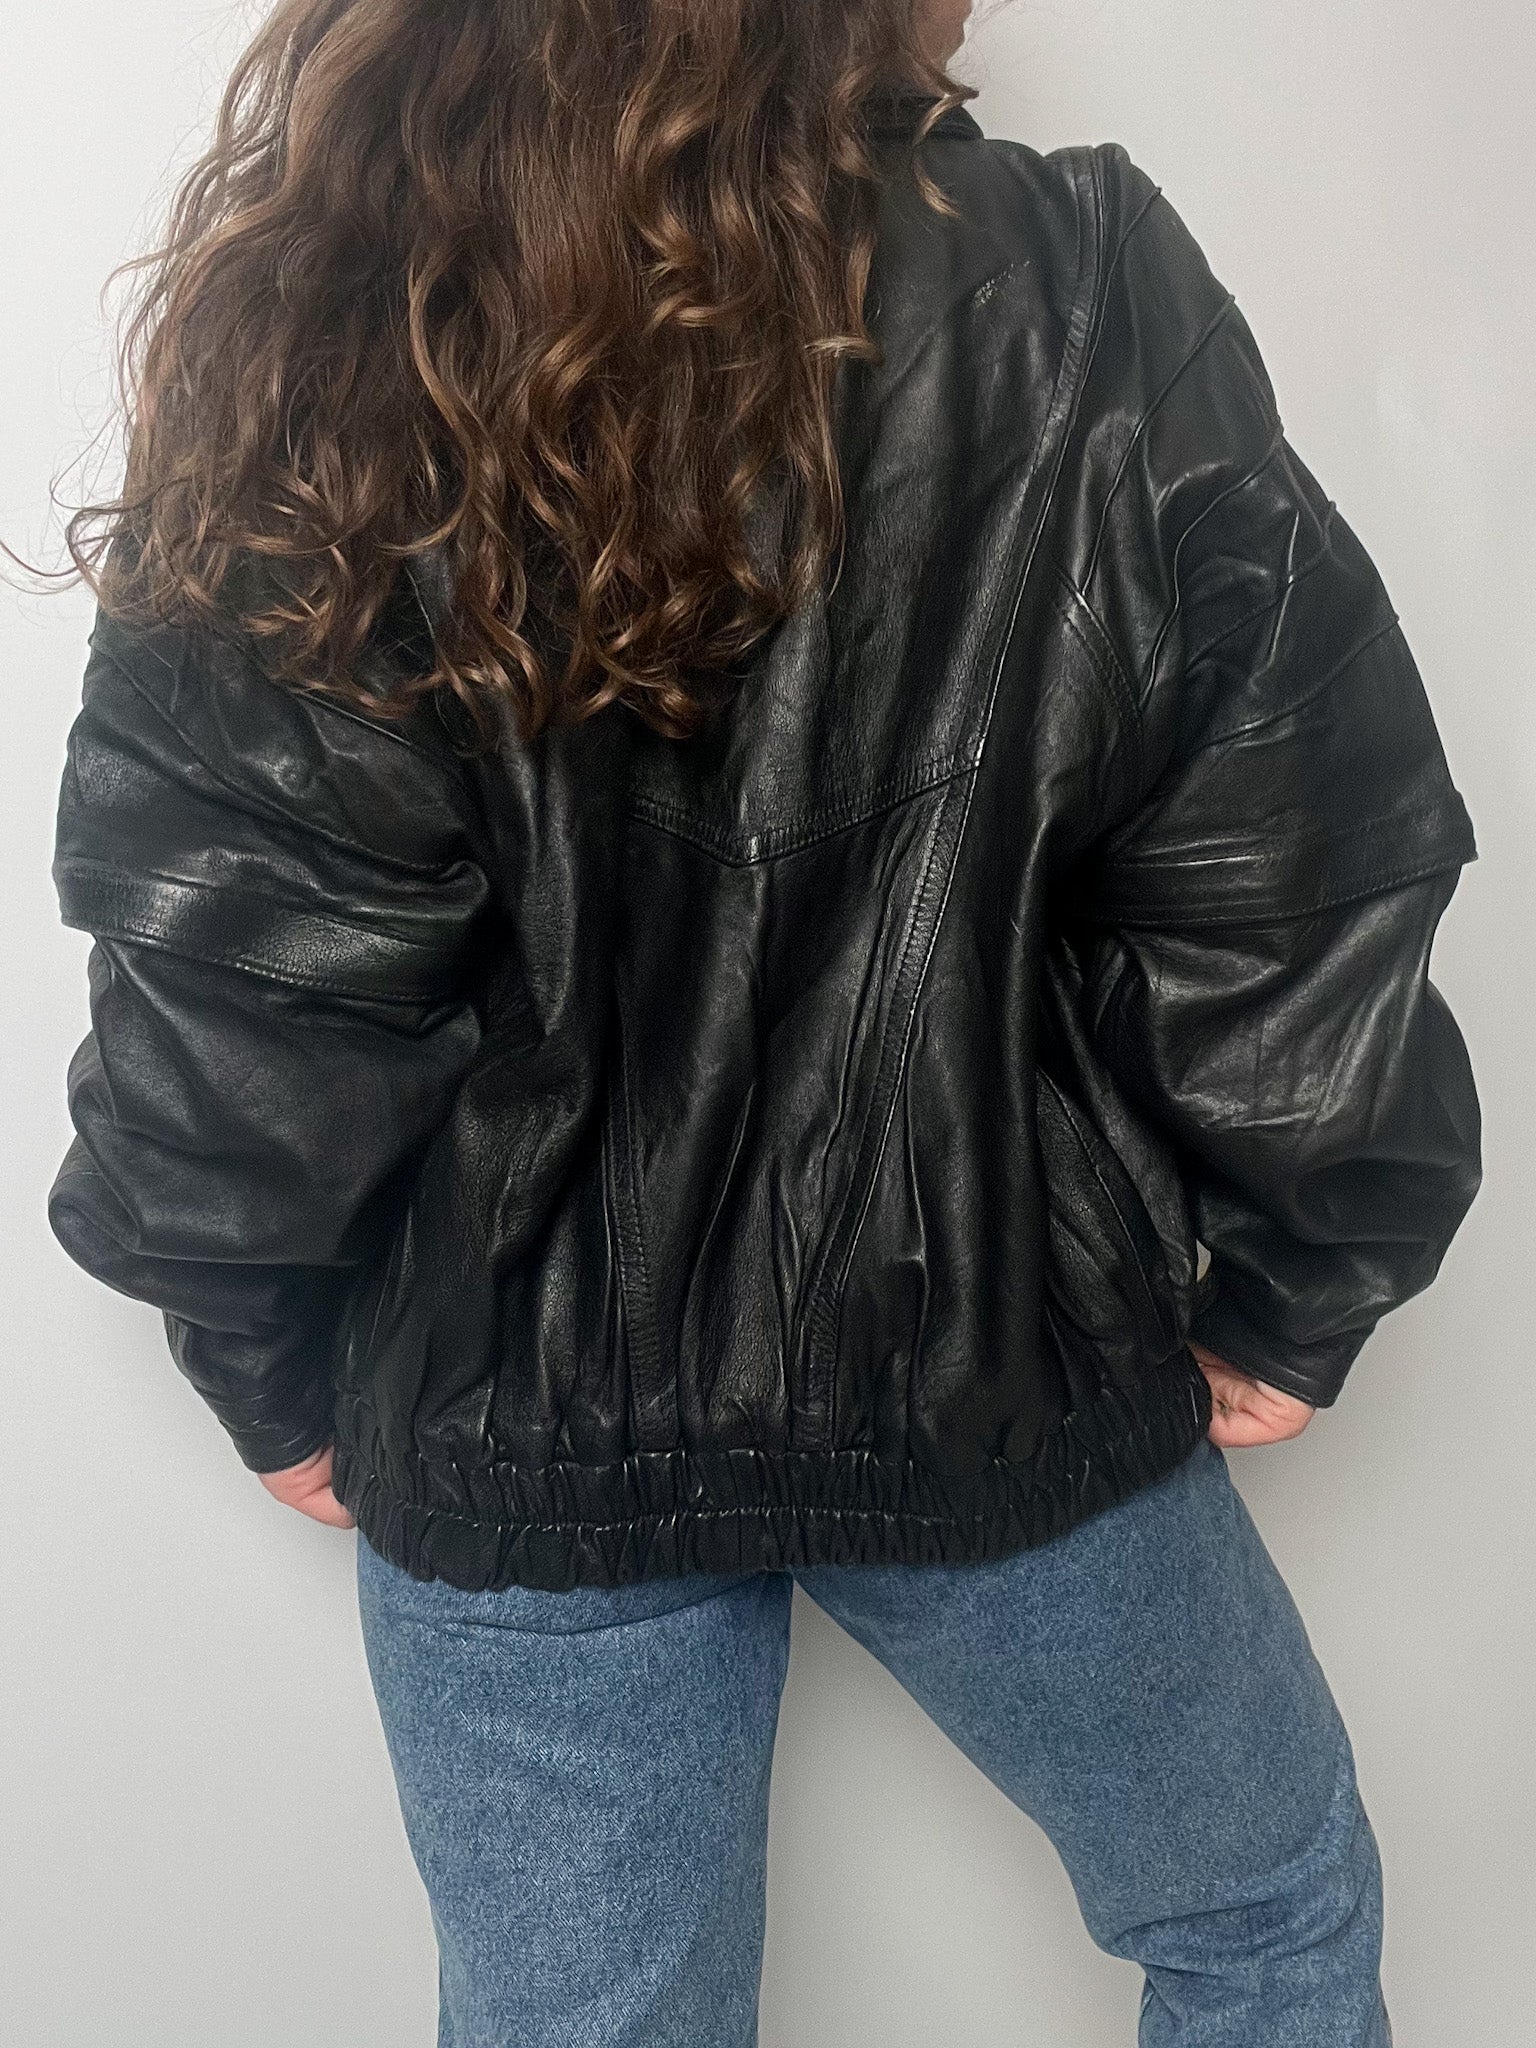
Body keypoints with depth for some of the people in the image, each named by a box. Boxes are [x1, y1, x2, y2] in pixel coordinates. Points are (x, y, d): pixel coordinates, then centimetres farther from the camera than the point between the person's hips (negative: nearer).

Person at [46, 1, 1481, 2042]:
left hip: (507, 1432, 2)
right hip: (994, 1374, -1)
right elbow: (1282, 882, -12)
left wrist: (272, 1364, 5)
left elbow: (226, 971, -10)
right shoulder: (1080, 297, -14)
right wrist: (1292, 1292, 4)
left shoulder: (321, 343, -10)